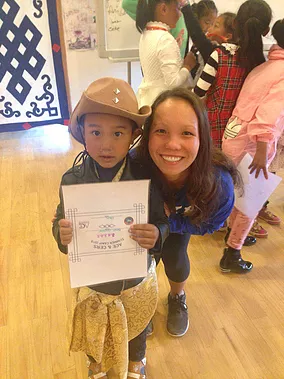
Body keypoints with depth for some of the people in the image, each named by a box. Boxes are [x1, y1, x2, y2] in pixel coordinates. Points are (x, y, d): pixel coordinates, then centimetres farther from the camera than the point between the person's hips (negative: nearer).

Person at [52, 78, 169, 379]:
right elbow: (61, 224, -11)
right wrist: (62, 234, -34)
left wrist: (157, 235, -36)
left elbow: (162, 223, -14)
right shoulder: (72, 180, -19)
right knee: (95, 333, 29)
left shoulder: (145, 179, -22)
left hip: (136, 281, 0)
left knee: (135, 330, 29)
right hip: (91, 282, 1)